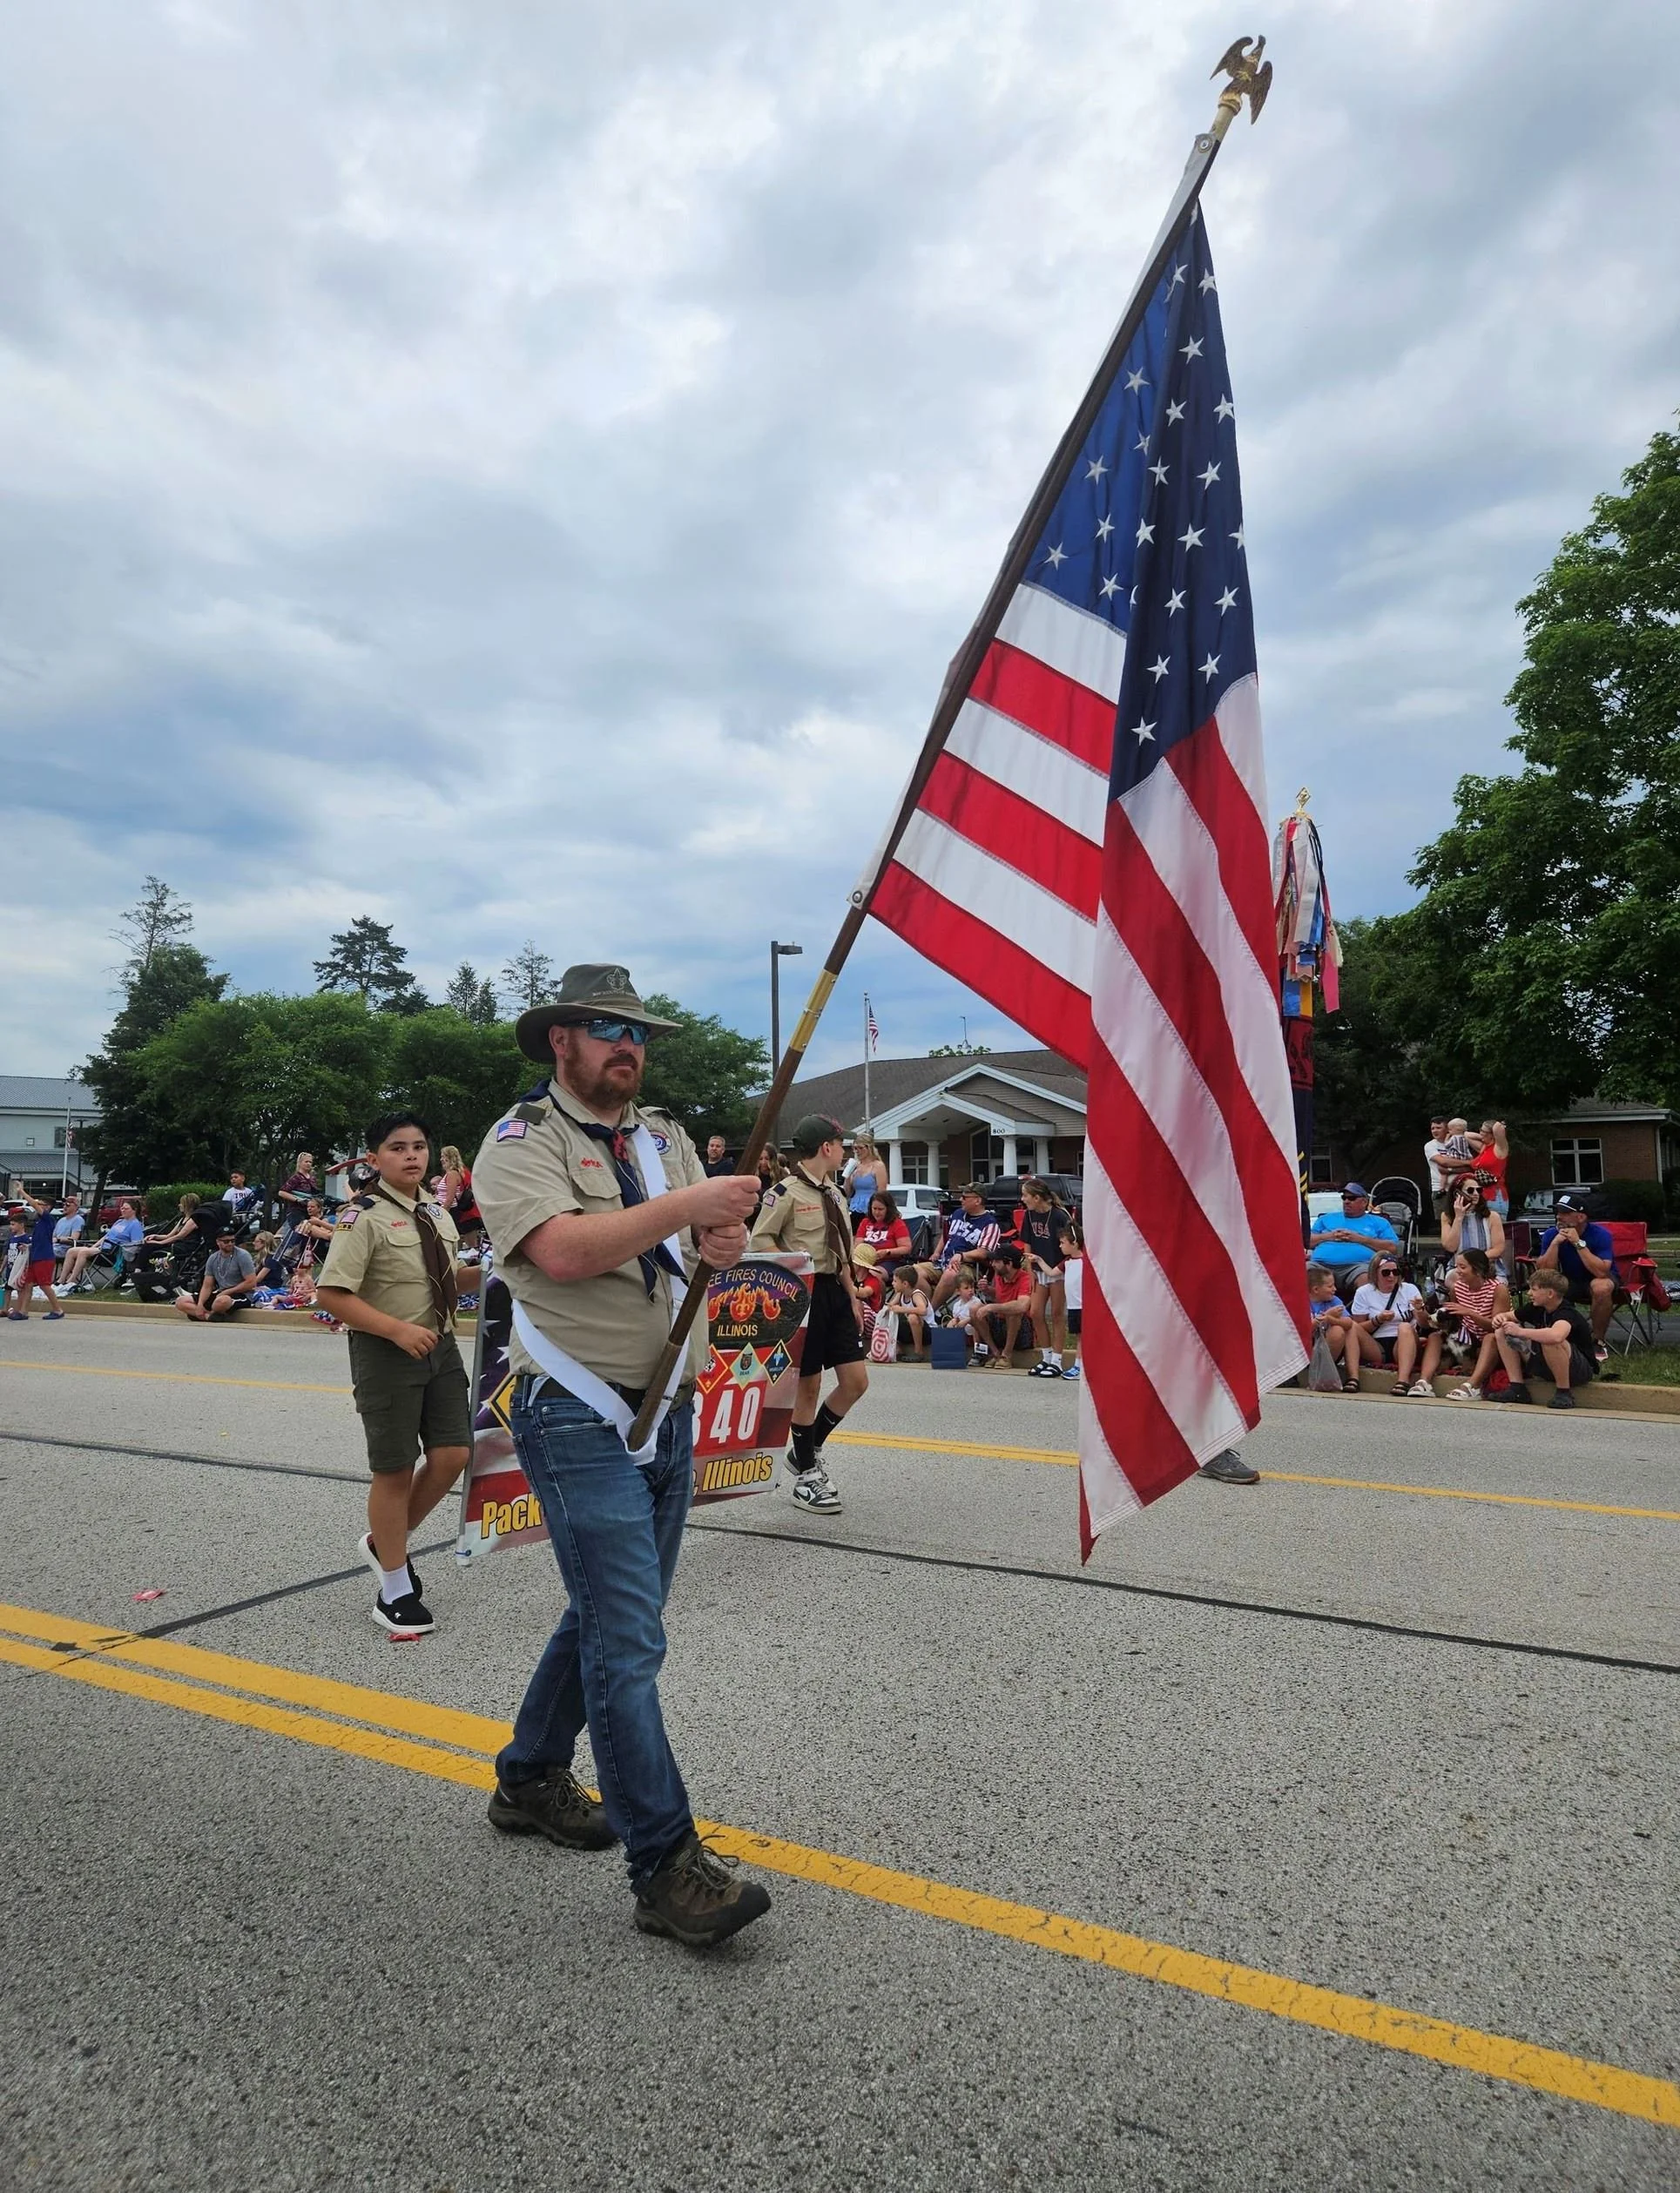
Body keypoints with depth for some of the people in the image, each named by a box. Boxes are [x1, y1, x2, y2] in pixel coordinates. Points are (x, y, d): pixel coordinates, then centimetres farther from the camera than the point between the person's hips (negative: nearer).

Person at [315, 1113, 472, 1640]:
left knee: (452, 1455, 5)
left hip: (440, 1344, 7)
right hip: (385, 1352, -7)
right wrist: (397, 1329, -26)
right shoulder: (365, 1217, -15)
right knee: (395, 1470, 4)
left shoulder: (436, 1213, 8)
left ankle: (385, 1541, 31)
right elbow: (330, 1294, -20)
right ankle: (395, 1591, 21)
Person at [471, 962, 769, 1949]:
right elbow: (564, 1250, -25)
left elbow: (718, 1236, 4)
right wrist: (686, 1207, -26)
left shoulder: (665, 1137, 13)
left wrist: (725, 1241, -19)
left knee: (609, 1617, 19)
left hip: (669, 1416, 7)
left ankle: (531, 1778, 38)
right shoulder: (521, 1142, -8)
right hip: (581, 1423, -7)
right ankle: (668, 1867, 2)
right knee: (629, 1639, -7)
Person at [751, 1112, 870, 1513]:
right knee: (809, 1385, 1)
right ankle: (805, 1474, 17)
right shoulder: (787, 1191, -11)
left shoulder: (834, 1193, 15)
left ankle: (807, 1450, 27)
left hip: (835, 1290, 8)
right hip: (804, 1293, -8)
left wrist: (853, 1294, 15)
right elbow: (760, 1239, -11)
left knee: (856, 1381, 7)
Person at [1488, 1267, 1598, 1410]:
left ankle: (1565, 1393, -19)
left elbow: (1556, 1336, -48)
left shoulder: (1566, 1312, -24)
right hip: (1546, 1366, 8)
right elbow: (1508, 1315, 16)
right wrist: (1500, 1318, -10)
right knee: (1502, 1332, 0)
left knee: (1550, 1341, -39)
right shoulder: (1536, 1308, -1)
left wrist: (1520, 1331, -38)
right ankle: (1517, 1388, -2)